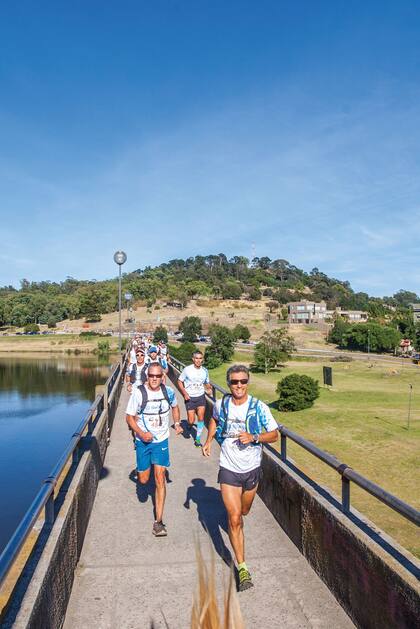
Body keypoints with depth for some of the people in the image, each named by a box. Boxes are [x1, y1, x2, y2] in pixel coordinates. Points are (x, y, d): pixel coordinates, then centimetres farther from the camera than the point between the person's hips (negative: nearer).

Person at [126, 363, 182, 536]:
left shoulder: (168, 392, -7)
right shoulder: (138, 393, -15)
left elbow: (175, 407, 16)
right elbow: (129, 417, -9)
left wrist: (177, 423, 3)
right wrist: (141, 433, -22)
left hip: (161, 441, 1)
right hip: (143, 441, 0)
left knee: (160, 479, -6)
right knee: (143, 480, 10)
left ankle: (158, 521, 3)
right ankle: (144, 469, 49)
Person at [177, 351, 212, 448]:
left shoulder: (205, 370, -1)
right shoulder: (187, 369, -12)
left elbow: (207, 383, 13)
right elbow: (180, 381, -3)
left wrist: (208, 388, -10)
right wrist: (184, 393, -15)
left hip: (201, 397, 3)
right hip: (190, 398, -2)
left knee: (201, 418, -3)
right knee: (191, 421, -2)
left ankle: (197, 439, 14)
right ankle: (189, 425, 36)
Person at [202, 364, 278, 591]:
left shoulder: (259, 407, -15)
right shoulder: (221, 405, -8)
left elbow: (274, 434, -7)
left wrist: (253, 437, -23)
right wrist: (208, 441, 8)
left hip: (252, 469, 1)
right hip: (229, 470, -1)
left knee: (243, 512, 24)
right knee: (234, 519, -9)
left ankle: (236, 526, 59)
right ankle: (242, 568, 3)